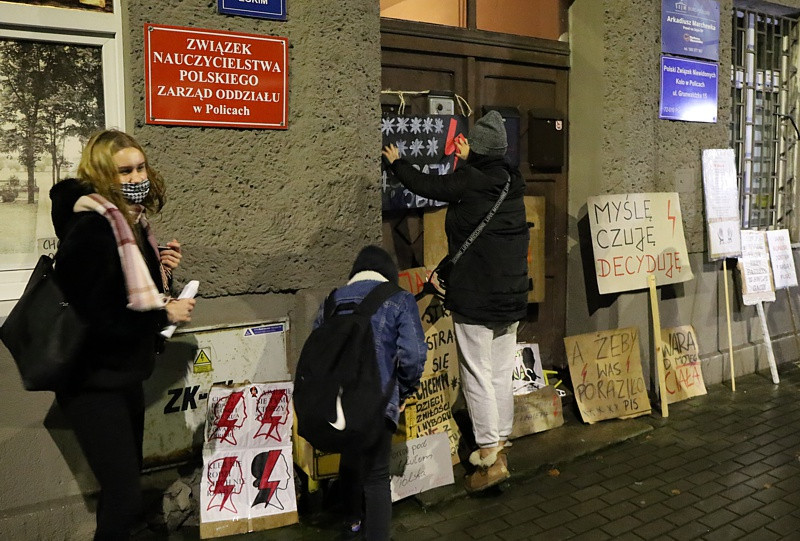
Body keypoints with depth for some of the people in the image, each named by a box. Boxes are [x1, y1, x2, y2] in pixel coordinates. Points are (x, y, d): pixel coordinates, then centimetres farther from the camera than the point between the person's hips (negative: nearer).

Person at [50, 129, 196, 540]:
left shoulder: (133, 224, 6)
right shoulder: (90, 229, -21)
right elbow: (92, 319, -27)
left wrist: (161, 272, -3)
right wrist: (166, 315, -19)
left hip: (126, 377, 9)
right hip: (94, 385, -9)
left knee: (125, 484, 21)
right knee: (125, 499, -6)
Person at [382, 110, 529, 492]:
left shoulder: (466, 181, -12)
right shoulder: (511, 182, 5)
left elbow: (425, 185, 3)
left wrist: (396, 162, 20)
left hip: (474, 297, -7)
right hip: (512, 295, 7)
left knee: (477, 376, -1)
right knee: (502, 374, 14)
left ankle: (489, 457, 2)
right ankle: (500, 444, 24)